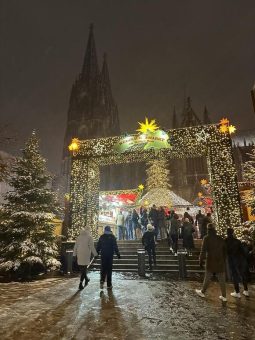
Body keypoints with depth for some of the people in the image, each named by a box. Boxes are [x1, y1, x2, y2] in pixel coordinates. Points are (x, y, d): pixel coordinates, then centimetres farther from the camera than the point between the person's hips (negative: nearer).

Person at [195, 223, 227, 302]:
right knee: (222, 279, 12)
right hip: (220, 262, 4)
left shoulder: (206, 238, -11)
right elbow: (225, 251, 9)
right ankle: (223, 296, 19)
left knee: (207, 278, 10)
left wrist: (201, 260, -3)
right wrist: (224, 260, 19)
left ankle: (202, 292, 25)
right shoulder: (221, 239, 3)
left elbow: (203, 251, -13)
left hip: (210, 261, -4)